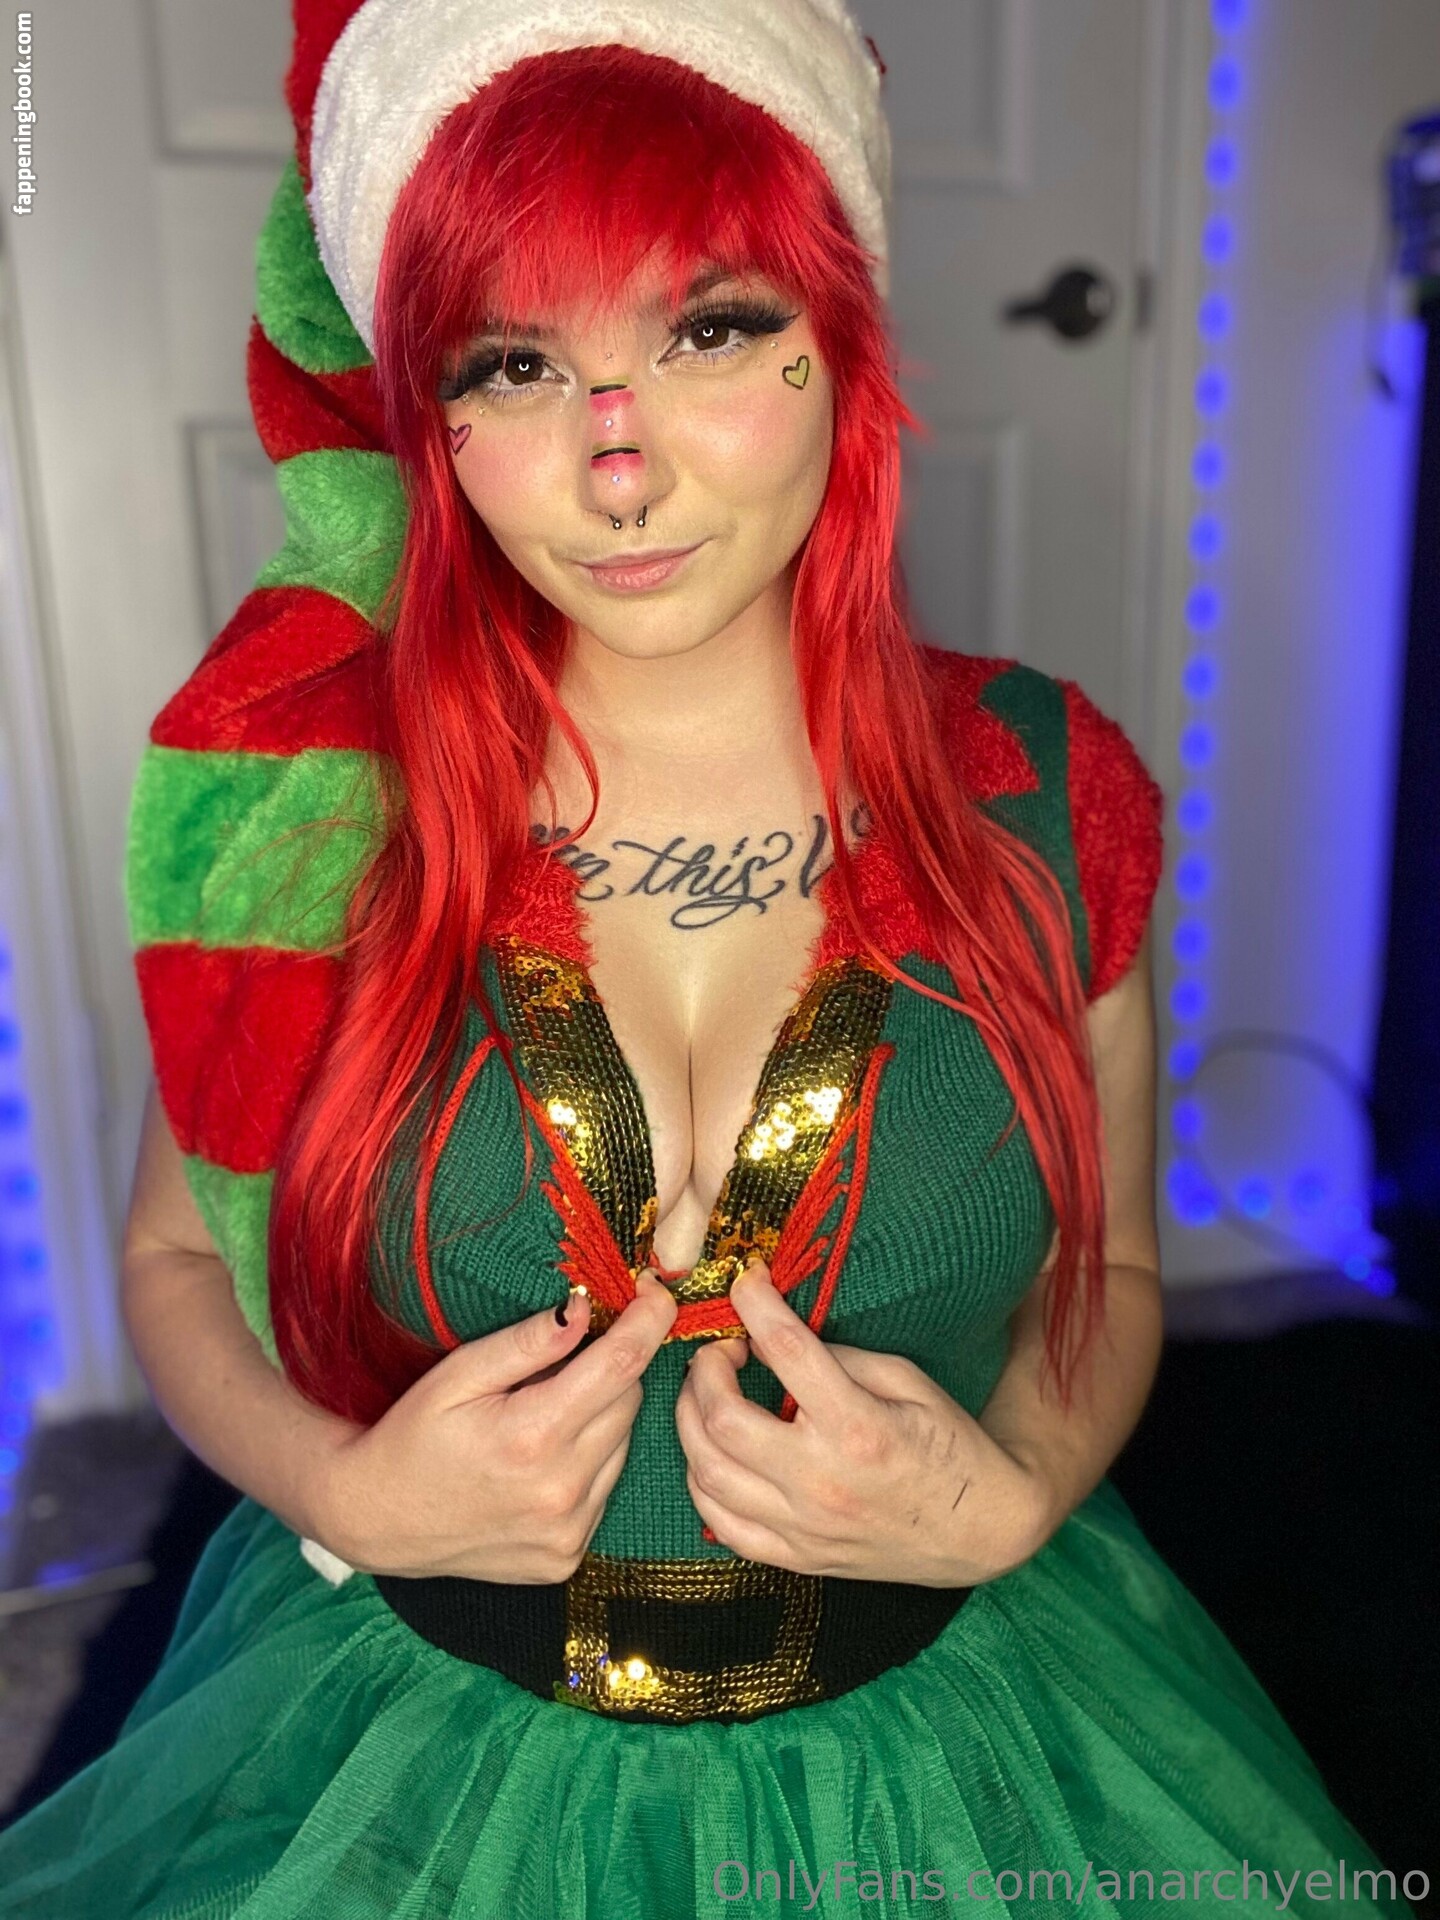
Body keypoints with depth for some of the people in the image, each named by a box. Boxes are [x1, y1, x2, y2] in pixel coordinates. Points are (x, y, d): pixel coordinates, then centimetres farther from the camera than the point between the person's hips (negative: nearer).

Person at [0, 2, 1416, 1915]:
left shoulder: (1045, 795, -12)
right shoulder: (303, 792, -15)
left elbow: (1108, 1266, 0)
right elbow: (176, 1253, -1)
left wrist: (1013, 1494, -17)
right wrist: (343, 1491, -18)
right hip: (424, 1739, 0)